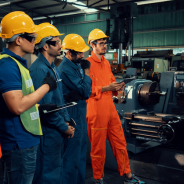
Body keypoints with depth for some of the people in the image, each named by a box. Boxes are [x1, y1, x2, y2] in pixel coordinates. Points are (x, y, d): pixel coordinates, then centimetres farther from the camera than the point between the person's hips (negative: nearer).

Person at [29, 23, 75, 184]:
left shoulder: (53, 68, 11)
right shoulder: (39, 69, -20)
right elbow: (46, 107, -23)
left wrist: (67, 121, 8)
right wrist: (65, 128, -13)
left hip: (57, 130, 10)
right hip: (48, 131, -10)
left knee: (57, 169, 20)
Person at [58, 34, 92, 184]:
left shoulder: (76, 65, 9)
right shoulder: (66, 69, -19)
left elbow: (87, 92, 6)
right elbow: (85, 91, -20)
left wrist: (77, 94, -15)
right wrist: (86, 73, -8)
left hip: (80, 112, 10)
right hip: (74, 114, -10)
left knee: (81, 151, 19)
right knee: (73, 154, 0)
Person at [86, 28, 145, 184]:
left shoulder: (106, 62, 15)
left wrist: (117, 87, 2)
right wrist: (105, 88, -20)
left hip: (110, 107, 8)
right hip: (96, 109, -7)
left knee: (120, 142, 12)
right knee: (98, 147, 6)